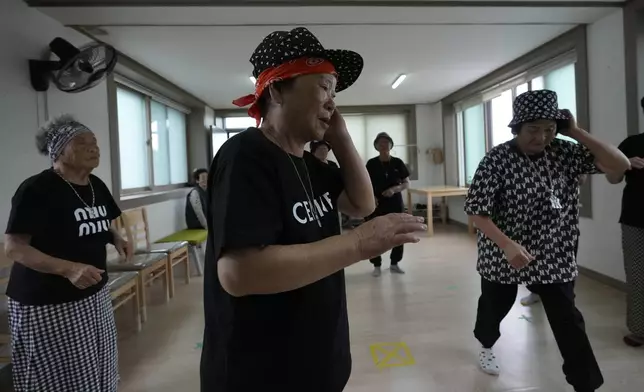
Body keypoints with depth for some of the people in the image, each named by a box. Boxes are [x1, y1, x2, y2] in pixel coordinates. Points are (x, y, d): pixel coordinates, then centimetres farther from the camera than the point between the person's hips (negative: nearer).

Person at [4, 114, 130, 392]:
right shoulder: (36, 189, -17)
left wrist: (115, 238, -2)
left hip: (94, 295, 7)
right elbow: (13, 247, -19)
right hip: (47, 303, -7)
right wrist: (68, 269, -31)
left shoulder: (96, 185, 6)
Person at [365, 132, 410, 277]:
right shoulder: (371, 163, -2)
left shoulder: (398, 163, 0)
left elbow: (407, 183, 3)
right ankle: (377, 265, 14)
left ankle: (394, 264, 22)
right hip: (377, 205, -1)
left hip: (396, 204, 2)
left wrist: (394, 189, -15)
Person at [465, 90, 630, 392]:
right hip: (503, 255, -2)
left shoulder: (564, 152, -5)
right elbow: (475, 210, -19)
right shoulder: (497, 160, -18)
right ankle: (486, 347, 51)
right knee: (494, 307, 20)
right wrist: (507, 245, -30)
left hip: (555, 256, 2)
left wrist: (576, 132, -16)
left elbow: (620, 165, -9)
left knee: (568, 321, 5)